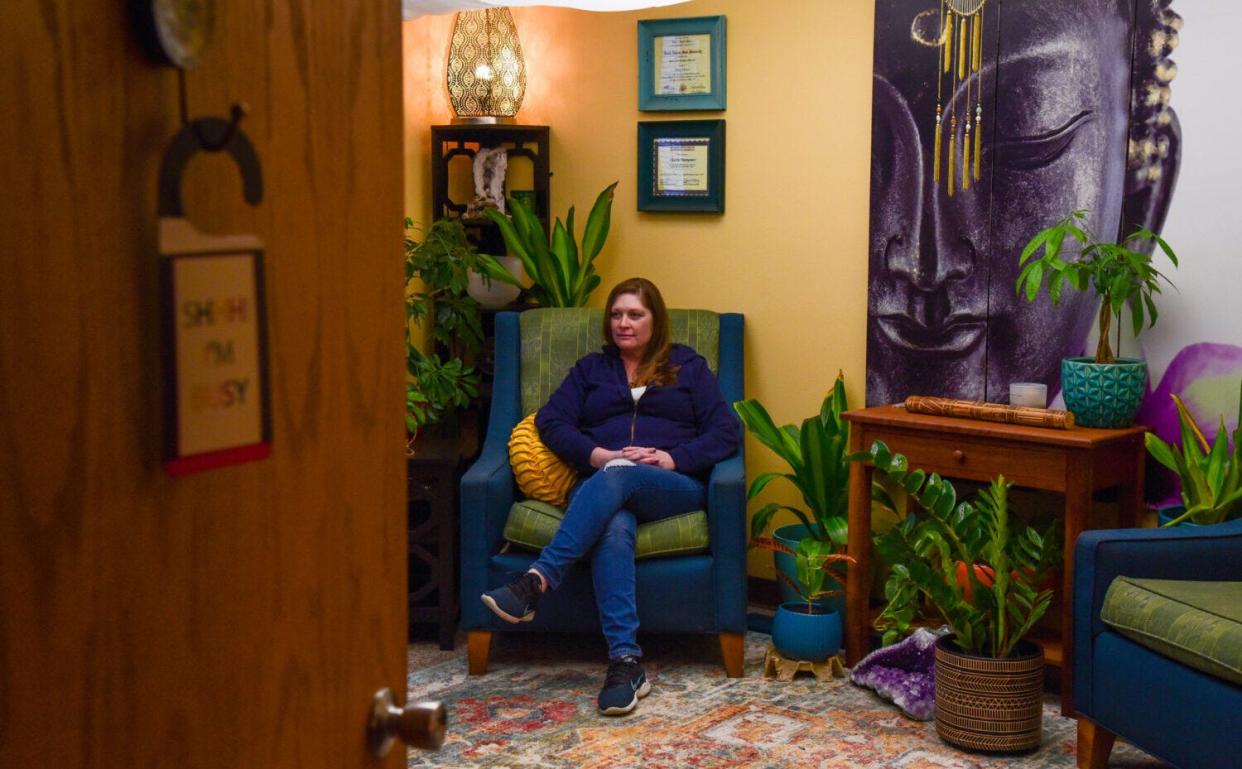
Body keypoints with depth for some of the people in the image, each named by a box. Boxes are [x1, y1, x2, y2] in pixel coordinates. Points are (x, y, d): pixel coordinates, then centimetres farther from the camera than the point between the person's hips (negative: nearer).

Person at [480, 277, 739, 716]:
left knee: (617, 479, -38)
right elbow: (550, 421, 9)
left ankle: (537, 582, -48)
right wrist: (600, 455, -10)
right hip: (600, 487, 1)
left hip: (674, 487, -1)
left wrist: (672, 458, -10)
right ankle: (626, 662, -48)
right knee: (614, 526, -38)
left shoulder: (689, 366, 21)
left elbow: (726, 432, 8)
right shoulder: (591, 369, 26)